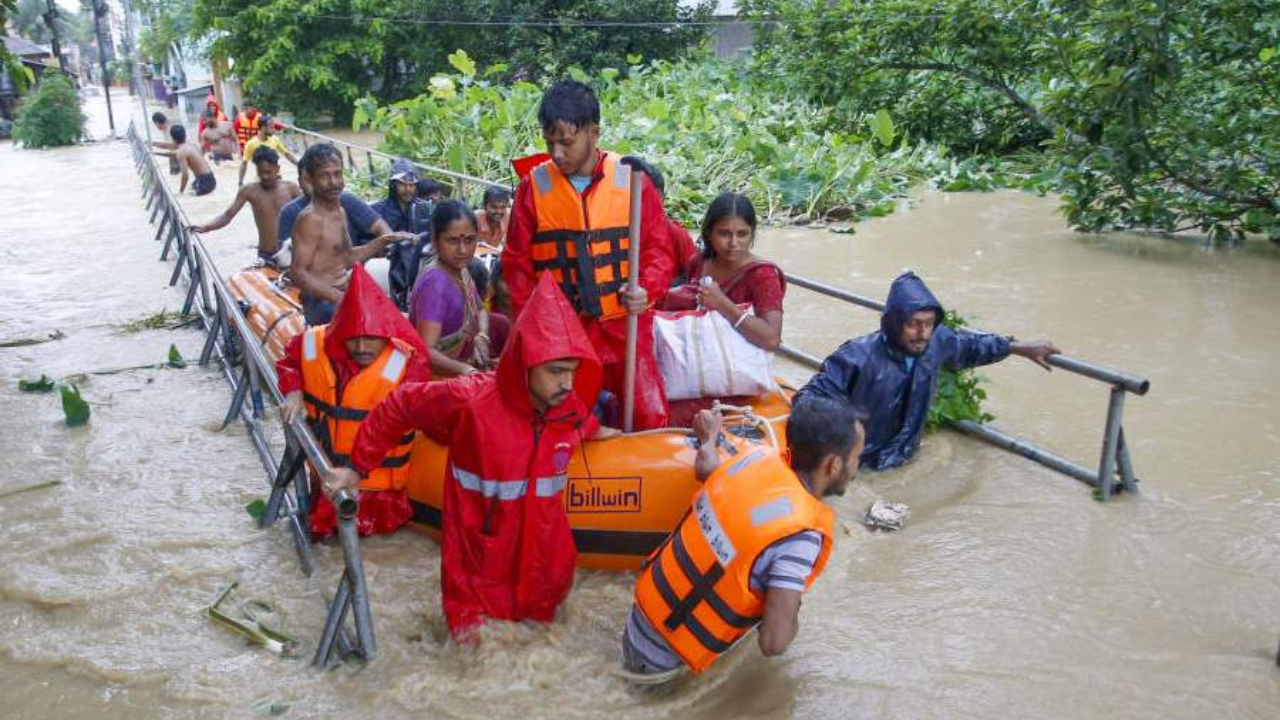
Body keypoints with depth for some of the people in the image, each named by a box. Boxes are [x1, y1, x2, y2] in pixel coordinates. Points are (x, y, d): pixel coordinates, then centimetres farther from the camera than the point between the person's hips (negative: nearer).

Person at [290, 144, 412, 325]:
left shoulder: (339, 212, 12)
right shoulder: (311, 218, -16)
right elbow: (298, 272, -21)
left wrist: (383, 241, 8)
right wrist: (340, 298, -30)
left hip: (344, 294, 10)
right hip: (323, 303, -10)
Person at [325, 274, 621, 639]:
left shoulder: (571, 407, -10)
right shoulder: (470, 399, -26)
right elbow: (399, 406, -12)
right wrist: (357, 468, -6)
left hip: (543, 540, 4)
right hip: (481, 550, -4)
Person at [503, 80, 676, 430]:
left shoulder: (631, 180, -3)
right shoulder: (534, 185, 0)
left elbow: (658, 248, 2)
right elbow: (518, 262, 6)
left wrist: (647, 290, -18)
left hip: (624, 326, -1)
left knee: (651, 419, -2)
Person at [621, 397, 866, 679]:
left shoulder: (759, 457, -8)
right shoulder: (801, 534, -27)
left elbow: (705, 466, 15)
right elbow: (774, 642, -29)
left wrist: (708, 437, 37)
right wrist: (792, 611, -8)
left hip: (645, 611, 7)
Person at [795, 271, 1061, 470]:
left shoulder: (937, 341, -13)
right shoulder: (860, 357, -31)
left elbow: (968, 345, 9)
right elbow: (815, 393, -27)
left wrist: (1020, 348, 14)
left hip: (901, 453, 5)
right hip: (857, 460, -5)